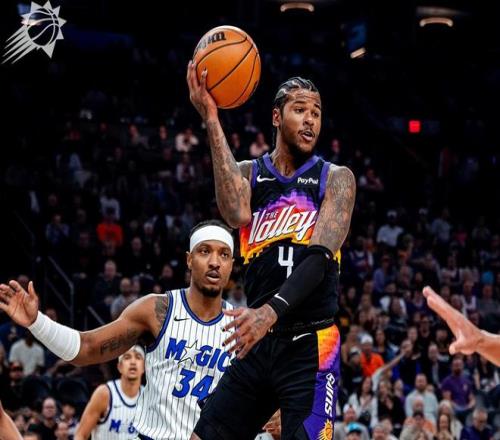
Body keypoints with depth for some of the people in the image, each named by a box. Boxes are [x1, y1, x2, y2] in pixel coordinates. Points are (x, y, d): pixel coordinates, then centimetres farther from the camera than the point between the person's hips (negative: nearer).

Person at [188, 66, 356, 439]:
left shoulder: (336, 179, 0)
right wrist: (211, 121, -20)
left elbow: (320, 255, -14)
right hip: (257, 342, 4)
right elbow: (237, 214, -16)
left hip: (310, 345, -4)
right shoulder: (249, 172, 8)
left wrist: (272, 310, -32)